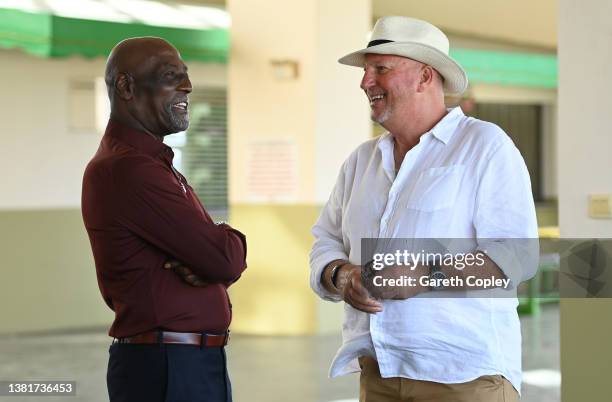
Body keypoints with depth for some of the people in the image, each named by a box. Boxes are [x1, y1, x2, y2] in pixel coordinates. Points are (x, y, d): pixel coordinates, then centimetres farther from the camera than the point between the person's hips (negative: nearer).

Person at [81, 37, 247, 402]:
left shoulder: (154, 163, 15)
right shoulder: (128, 170, -18)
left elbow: (230, 258, 13)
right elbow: (226, 259, -20)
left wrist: (203, 266, -10)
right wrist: (231, 242, 2)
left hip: (195, 362, 9)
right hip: (166, 371, -9)